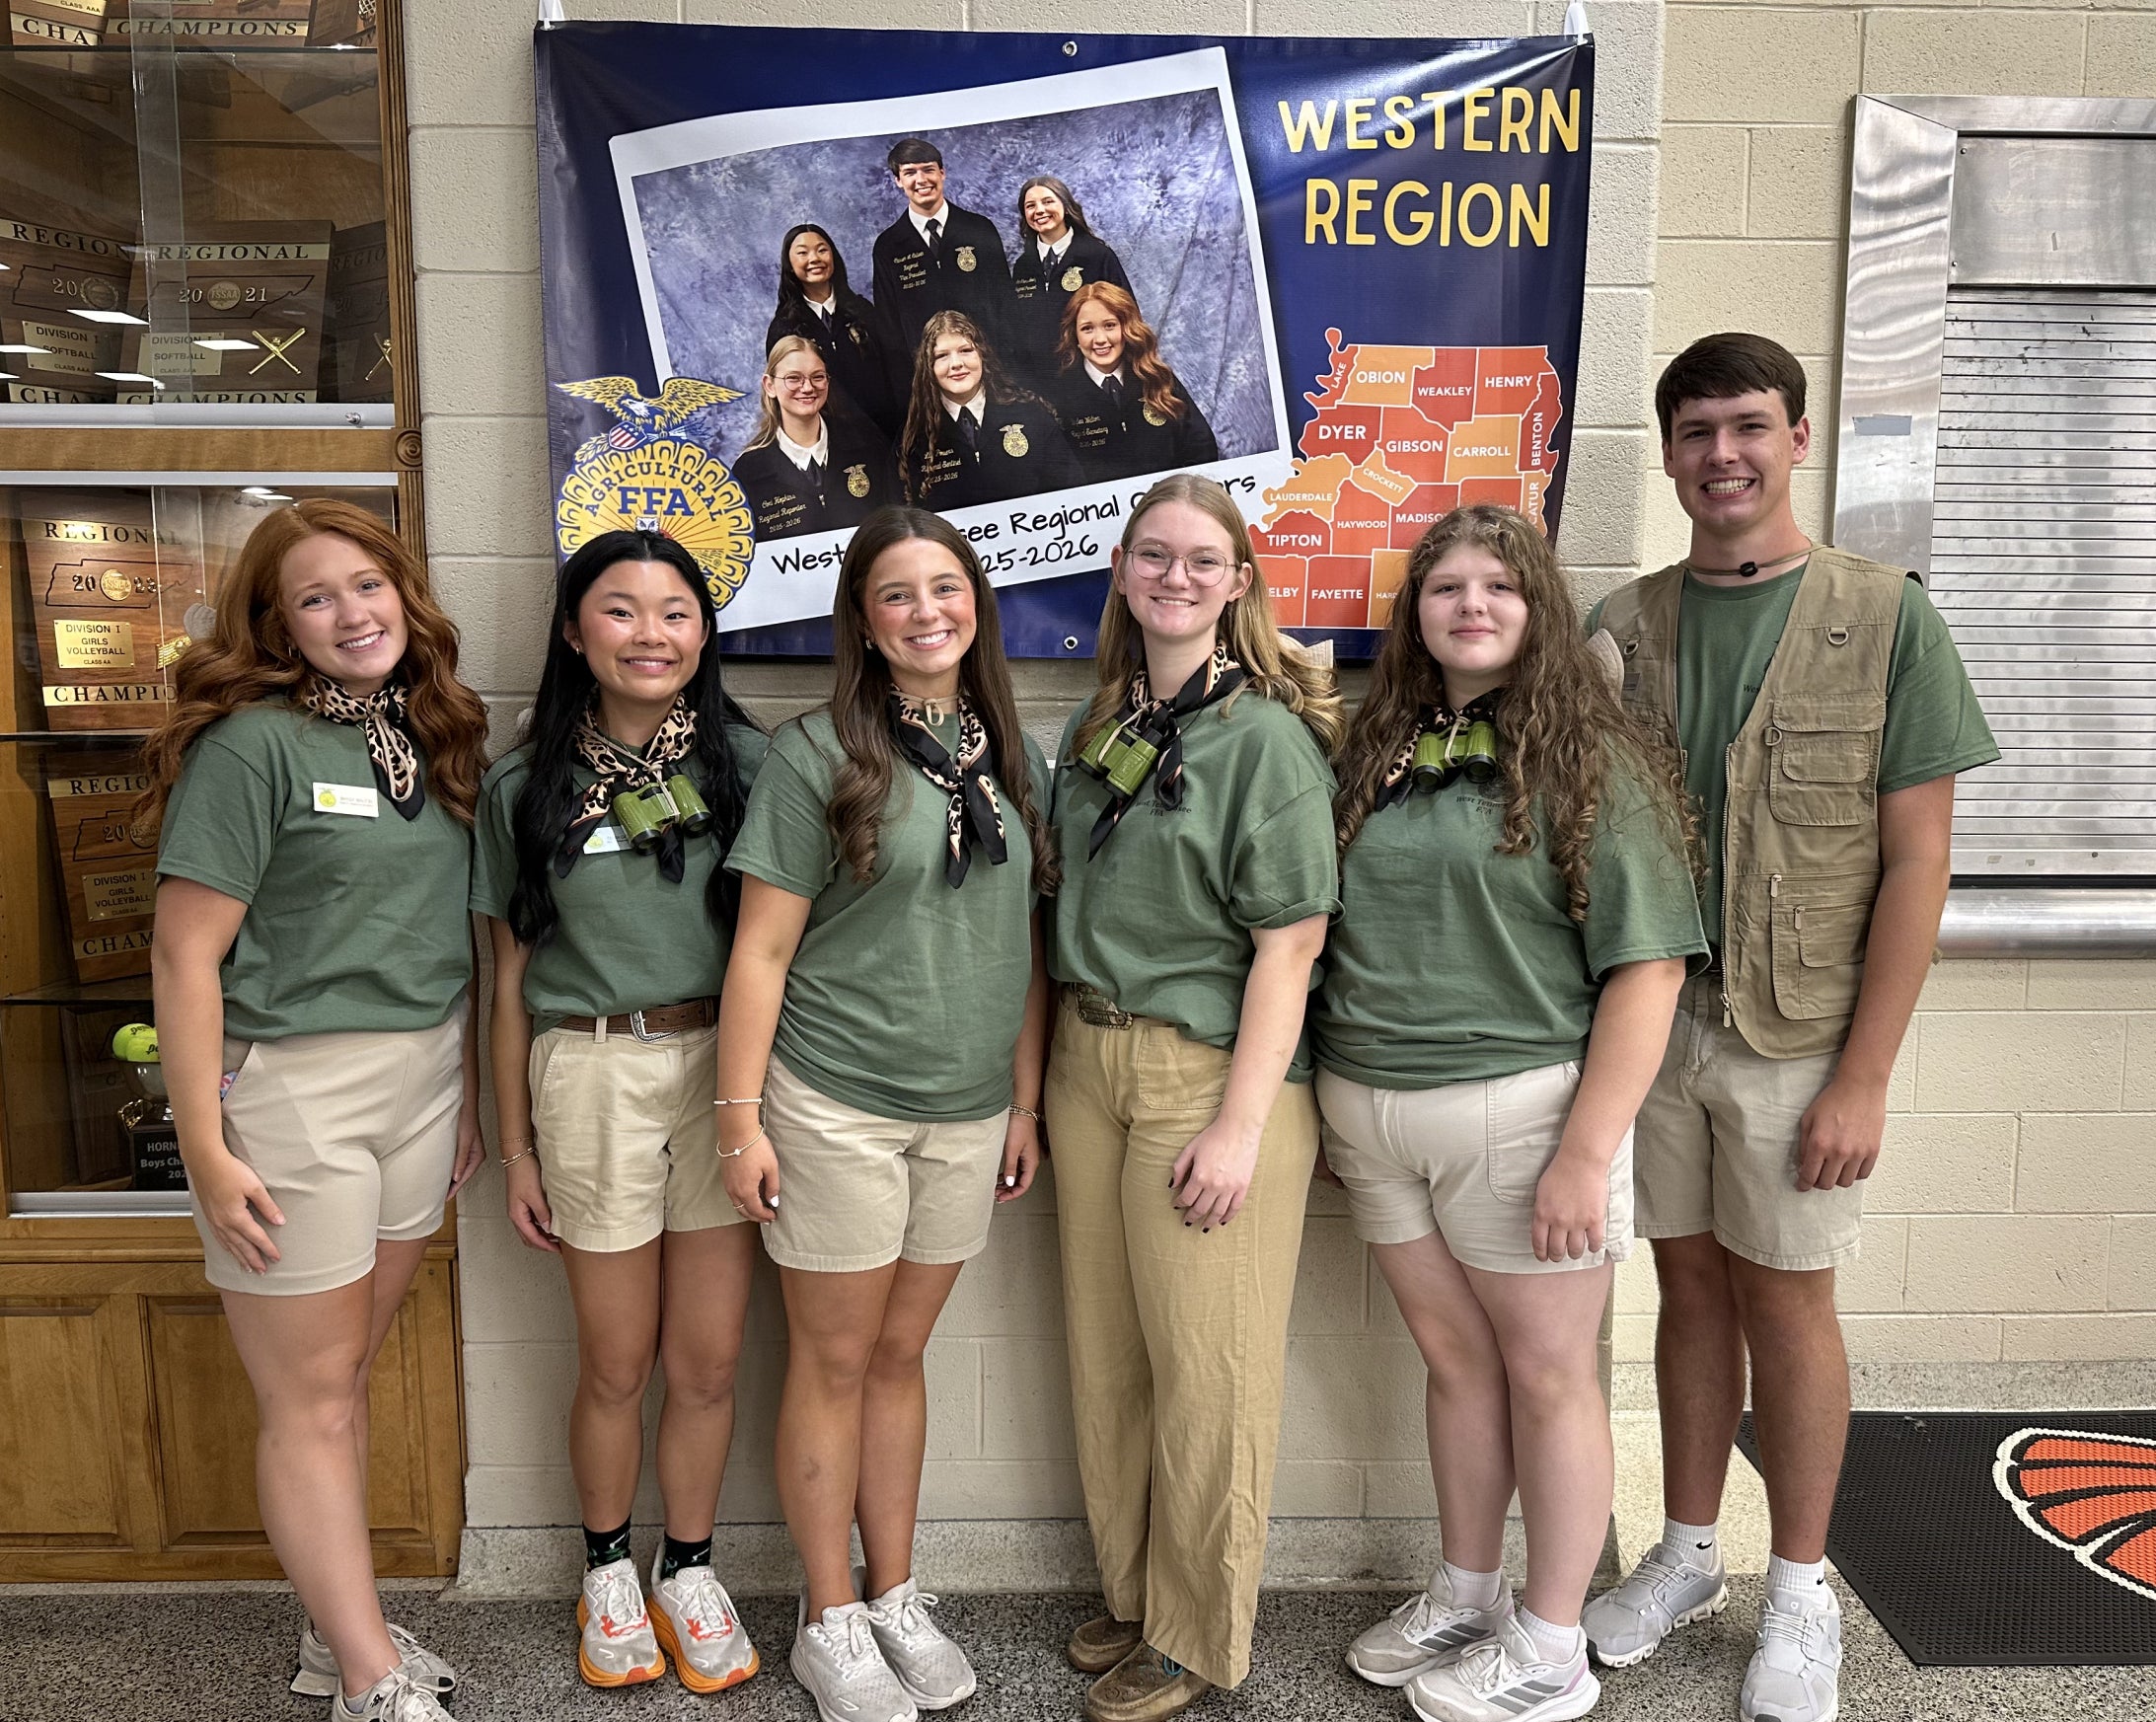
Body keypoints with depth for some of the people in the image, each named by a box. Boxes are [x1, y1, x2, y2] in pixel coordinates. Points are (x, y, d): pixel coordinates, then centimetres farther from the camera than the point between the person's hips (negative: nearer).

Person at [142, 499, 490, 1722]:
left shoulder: (440, 735, 7)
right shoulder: (251, 743, -12)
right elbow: (185, 953, -13)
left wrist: (471, 1089, 14)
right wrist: (205, 1150, -15)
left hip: (424, 1077, 6)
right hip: (290, 1084, -6)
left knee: (349, 1374, 17)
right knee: (311, 1398, 6)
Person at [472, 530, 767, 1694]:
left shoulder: (747, 762, 2)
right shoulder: (524, 786, 3)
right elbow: (512, 977, 7)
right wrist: (515, 1148, 7)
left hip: (726, 1067, 0)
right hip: (591, 1075, 0)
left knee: (706, 1363, 8)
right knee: (616, 1367, 11)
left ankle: (688, 1572, 32)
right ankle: (608, 1571, 36)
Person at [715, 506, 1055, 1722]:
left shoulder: (1017, 759, 6)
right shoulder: (816, 755, -7)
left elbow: (1028, 946, 9)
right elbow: (763, 949, -7)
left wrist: (1026, 1103, 7)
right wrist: (740, 1116, -10)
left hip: (969, 1113, 4)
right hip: (835, 1105, -3)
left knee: (902, 1354, 16)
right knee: (835, 1361, 9)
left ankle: (896, 1596, 32)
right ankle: (832, 1622, 25)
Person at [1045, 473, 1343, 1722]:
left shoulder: (1267, 737, -10)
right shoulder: (1095, 728, 10)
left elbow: (1290, 942, -14)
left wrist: (1240, 1123, -18)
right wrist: (1055, 1066, 12)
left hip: (1212, 1070, -6)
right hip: (1088, 1063, 7)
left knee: (1207, 1364, 4)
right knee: (1106, 1353, 15)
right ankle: (1134, 1593, 35)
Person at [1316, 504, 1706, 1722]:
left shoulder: (1592, 759, -6)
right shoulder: (1381, 752, 9)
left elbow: (1646, 968, -11)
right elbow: (1332, 937, 14)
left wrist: (1587, 1152, -16)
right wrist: (1325, 1107, 10)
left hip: (1519, 1108, -4)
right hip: (1371, 1108, 5)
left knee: (1545, 1374, 10)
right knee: (1457, 1360, 17)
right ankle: (1466, 1601, 36)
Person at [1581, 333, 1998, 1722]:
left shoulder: (1886, 618, -4)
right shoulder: (1626, 626, 3)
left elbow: (1917, 861, -6)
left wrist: (1864, 1076, -11)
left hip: (1799, 1036, -2)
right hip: (1654, 1021, 3)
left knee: (1787, 1301, 8)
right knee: (1690, 1286, 14)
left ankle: (1801, 1594, 28)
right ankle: (1688, 1555, 32)